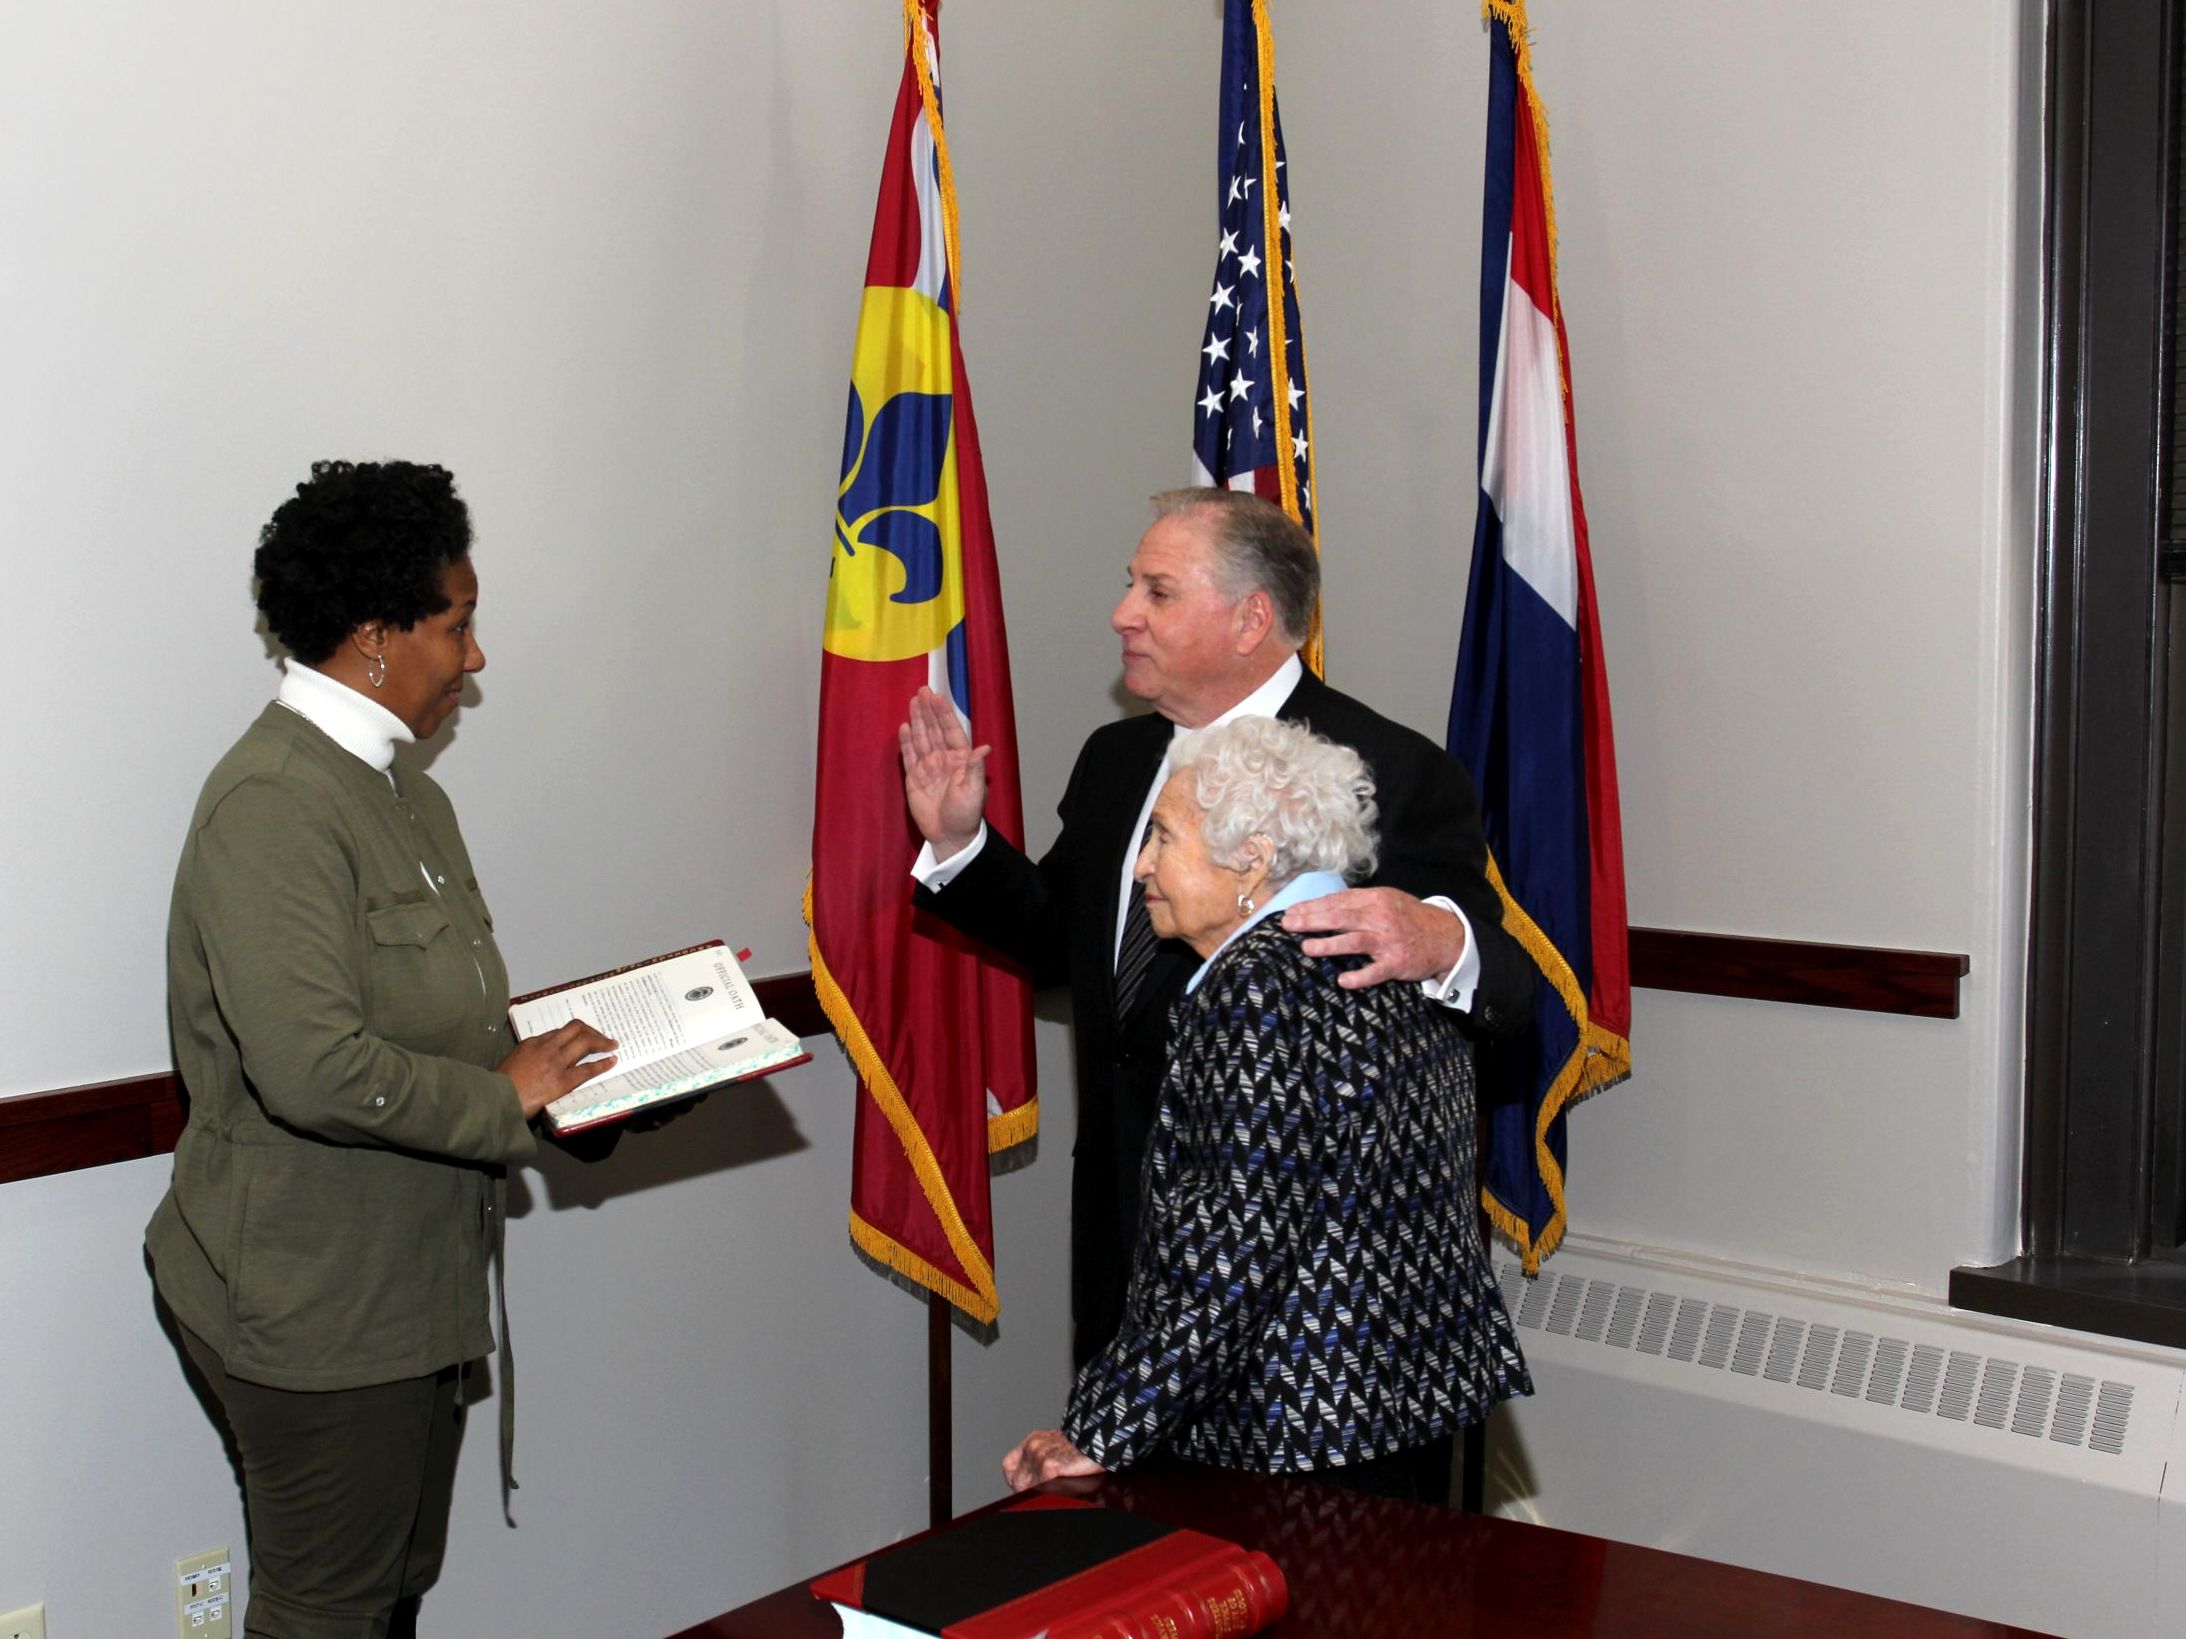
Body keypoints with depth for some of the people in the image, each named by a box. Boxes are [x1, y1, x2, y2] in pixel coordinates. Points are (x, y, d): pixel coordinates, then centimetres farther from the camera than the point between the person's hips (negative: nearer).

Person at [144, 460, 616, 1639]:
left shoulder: (395, 788, 11)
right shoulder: (272, 807, -22)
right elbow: (318, 1069, -31)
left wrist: (548, 1065, 2)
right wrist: (505, 1099, -18)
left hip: (405, 1285, 10)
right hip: (312, 1308, -10)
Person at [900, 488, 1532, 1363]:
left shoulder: (1399, 774, -15)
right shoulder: (1115, 759, 8)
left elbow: (1505, 994, -19)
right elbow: (1061, 940, 19)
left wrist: (1438, 944, -42)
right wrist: (959, 843, 5)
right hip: (1123, 1209, 7)